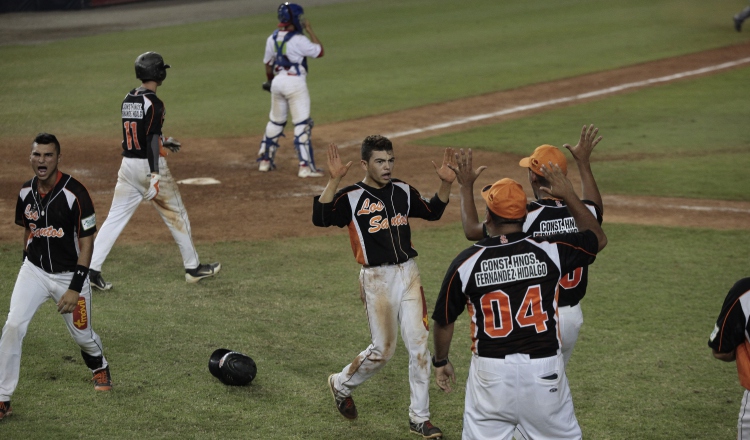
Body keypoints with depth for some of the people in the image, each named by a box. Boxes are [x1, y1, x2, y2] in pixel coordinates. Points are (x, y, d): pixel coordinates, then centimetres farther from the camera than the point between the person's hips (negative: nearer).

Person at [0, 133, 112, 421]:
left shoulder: (75, 193, -19)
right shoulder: (26, 193, -4)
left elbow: (86, 243, -16)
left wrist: (75, 288, -19)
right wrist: (27, 264, 15)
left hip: (69, 275, -3)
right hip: (34, 271, 3)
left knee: (81, 334, 12)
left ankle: (100, 368, 49)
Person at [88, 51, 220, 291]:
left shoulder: (128, 100, 9)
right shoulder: (153, 103, -14)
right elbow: (151, 140, -23)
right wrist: (155, 175, -27)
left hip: (127, 164, 7)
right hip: (149, 165, -7)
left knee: (116, 217, 5)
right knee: (176, 215, 9)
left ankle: (90, 268, -5)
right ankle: (193, 267, 19)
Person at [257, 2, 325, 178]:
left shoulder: (272, 39, 4)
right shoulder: (298, 40, -16)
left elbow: (268, 64, 14)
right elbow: (319, 51, -5)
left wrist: (269, 81, 30)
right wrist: (310, 31, 1)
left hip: (277, 82, 7)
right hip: (295, 83, -7)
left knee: (275, 122, 19)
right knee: (302, 124, -2)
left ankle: (264, 160, 27)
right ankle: (305, 166, -4)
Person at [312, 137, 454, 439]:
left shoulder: (403, 192, 7)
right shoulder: (351, 197, -9)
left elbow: (432, 212, 21)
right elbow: (320, 218, -25)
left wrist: (446, 184, 5)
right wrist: (334, 181, -34)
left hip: (408, 274, 5)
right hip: (377, 278, -5)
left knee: (419, 345, 2)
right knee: (382, 350, 3)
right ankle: (341, 384, 32)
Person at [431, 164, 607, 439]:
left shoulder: (466, 262, -6)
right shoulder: (549, 251, -5)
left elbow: (444, 321, 5)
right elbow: (598, 239, 13)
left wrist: (440, 361, 22)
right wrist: (569, 195, 19)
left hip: (490, 373, -1)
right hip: (545, 372, 1)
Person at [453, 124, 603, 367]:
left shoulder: (525, 217, -18)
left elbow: (472, 230, -4)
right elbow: (597, 208, 26)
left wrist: (466, 187, 8)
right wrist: (584, 163, 32)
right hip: (572, 317, 6)